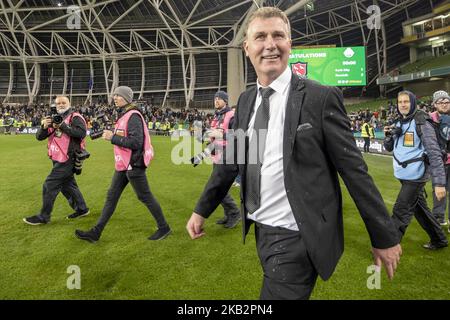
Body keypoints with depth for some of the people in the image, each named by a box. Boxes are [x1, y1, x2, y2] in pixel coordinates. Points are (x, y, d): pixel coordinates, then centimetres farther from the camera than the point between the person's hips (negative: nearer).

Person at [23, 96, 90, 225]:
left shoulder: (75, 117, -8)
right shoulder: (54, 119, 12)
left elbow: (81, 133, -27)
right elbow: (39, 137, 6)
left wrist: (63, 126, -25)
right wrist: (44, 126, -15)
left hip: (67, 160, -8)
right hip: (59, 160, 8)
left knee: (49, 186, -5)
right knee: (67, 185, 17)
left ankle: (43, 217, 7)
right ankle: (81, 209, 31)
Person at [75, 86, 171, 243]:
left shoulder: (133, 116, -15)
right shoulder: (123, 115, 13)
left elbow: (136, 142, -24)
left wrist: (113, 138, -21)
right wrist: (112, 135, 5)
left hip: (133, 165, -9)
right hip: (123, 165, 9)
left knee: (145, 196, 1)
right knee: (112, 196, 10)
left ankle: (164, 228, 17)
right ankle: (96, 232, 17)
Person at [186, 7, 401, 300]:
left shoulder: (321, 98, -13)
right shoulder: (246, 101, 5)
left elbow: (354, 170, -11)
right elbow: (231, 161, 10)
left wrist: (385, 237, -6)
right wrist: (202, 210, 9)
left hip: (296, 239, -6)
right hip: (262, 231, 6)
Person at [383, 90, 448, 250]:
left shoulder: (421, 123, -14)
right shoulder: (399, 124, 9)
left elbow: (435, 154, -17)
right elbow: (389, 148, 15)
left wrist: (439, 182, -24)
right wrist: (389, 135, -8)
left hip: (415, 176, -8)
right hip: (404, 175, 8)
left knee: (400, 212, -5)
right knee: (420, 209, 18)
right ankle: (439, 240, 35)